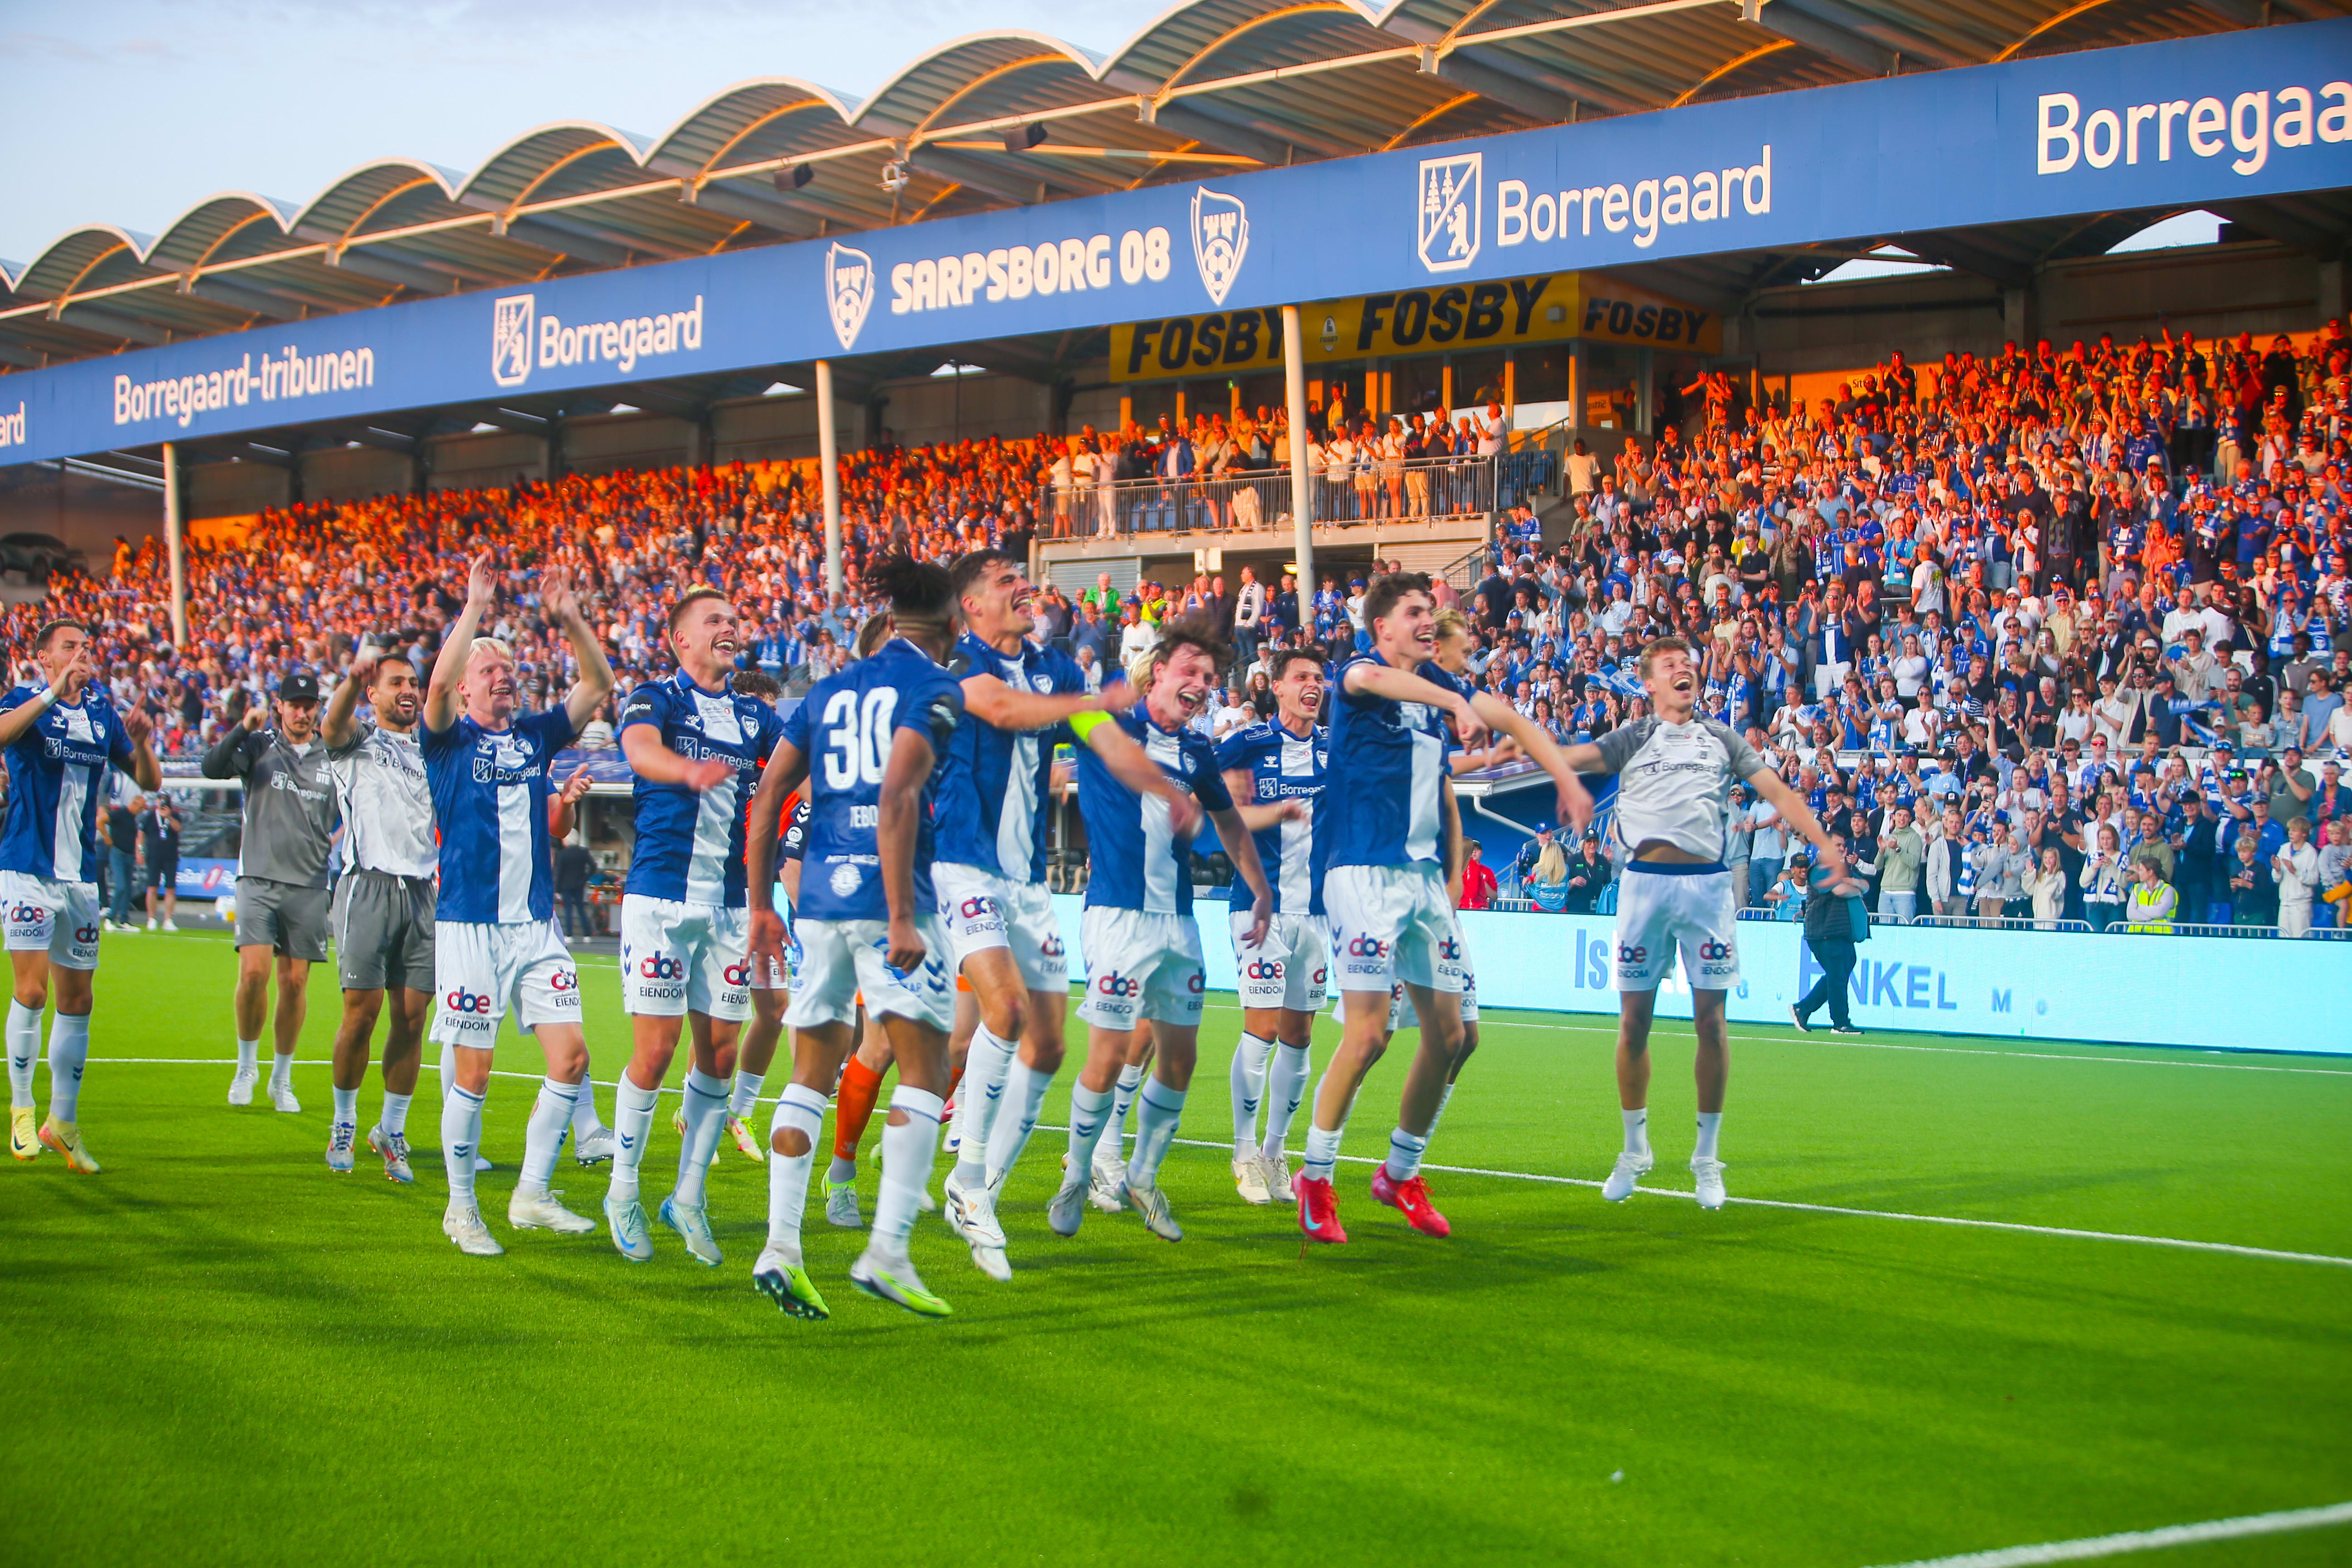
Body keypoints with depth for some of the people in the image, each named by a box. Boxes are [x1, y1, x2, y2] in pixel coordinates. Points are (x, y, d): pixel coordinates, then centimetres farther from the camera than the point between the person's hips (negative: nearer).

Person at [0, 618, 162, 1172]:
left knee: (77, 998, 7)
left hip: (81, 876, 5)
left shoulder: (103, 714, 9)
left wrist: (141, 743, -7)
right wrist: (53, 692, -35)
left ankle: (63, 1121, 16)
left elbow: (149, 782, 12)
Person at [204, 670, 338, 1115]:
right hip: (259, 878, -2)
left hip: (309, 884, 2)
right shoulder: (259, 747, 4)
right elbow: (212, 768, -13)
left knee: (295, 981, 2)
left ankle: (282, 1078, 15)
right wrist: (243, 729, -24)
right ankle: (247, 1065, 7)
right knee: (254, 972, -14)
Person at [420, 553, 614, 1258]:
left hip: (538, 924, 5)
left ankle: (531, 1195, 11)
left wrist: (570, 620, -6)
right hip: (469, 925, -5)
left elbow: (598, 683, 7)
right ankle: (461, 1207, 11)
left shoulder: (535, 735, 13)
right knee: (473, 1069, -2)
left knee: (571, 1055, -2)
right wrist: (474, 609, -23)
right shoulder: (449, 739, -1)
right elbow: (438, 682, -21)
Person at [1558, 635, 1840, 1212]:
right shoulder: (1633, 738, 12)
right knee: (1634, 1021, 1)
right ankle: (1635, 1151, 15)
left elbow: (1777, 790, 12)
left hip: (1707, 882, 1)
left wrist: (1822, 842, -1)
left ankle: (1707, 1156, 9)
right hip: (1644, 880, -1)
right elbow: (1578, 757, -3)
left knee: (1710, 1021, -2)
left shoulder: (1722, 738, 17)